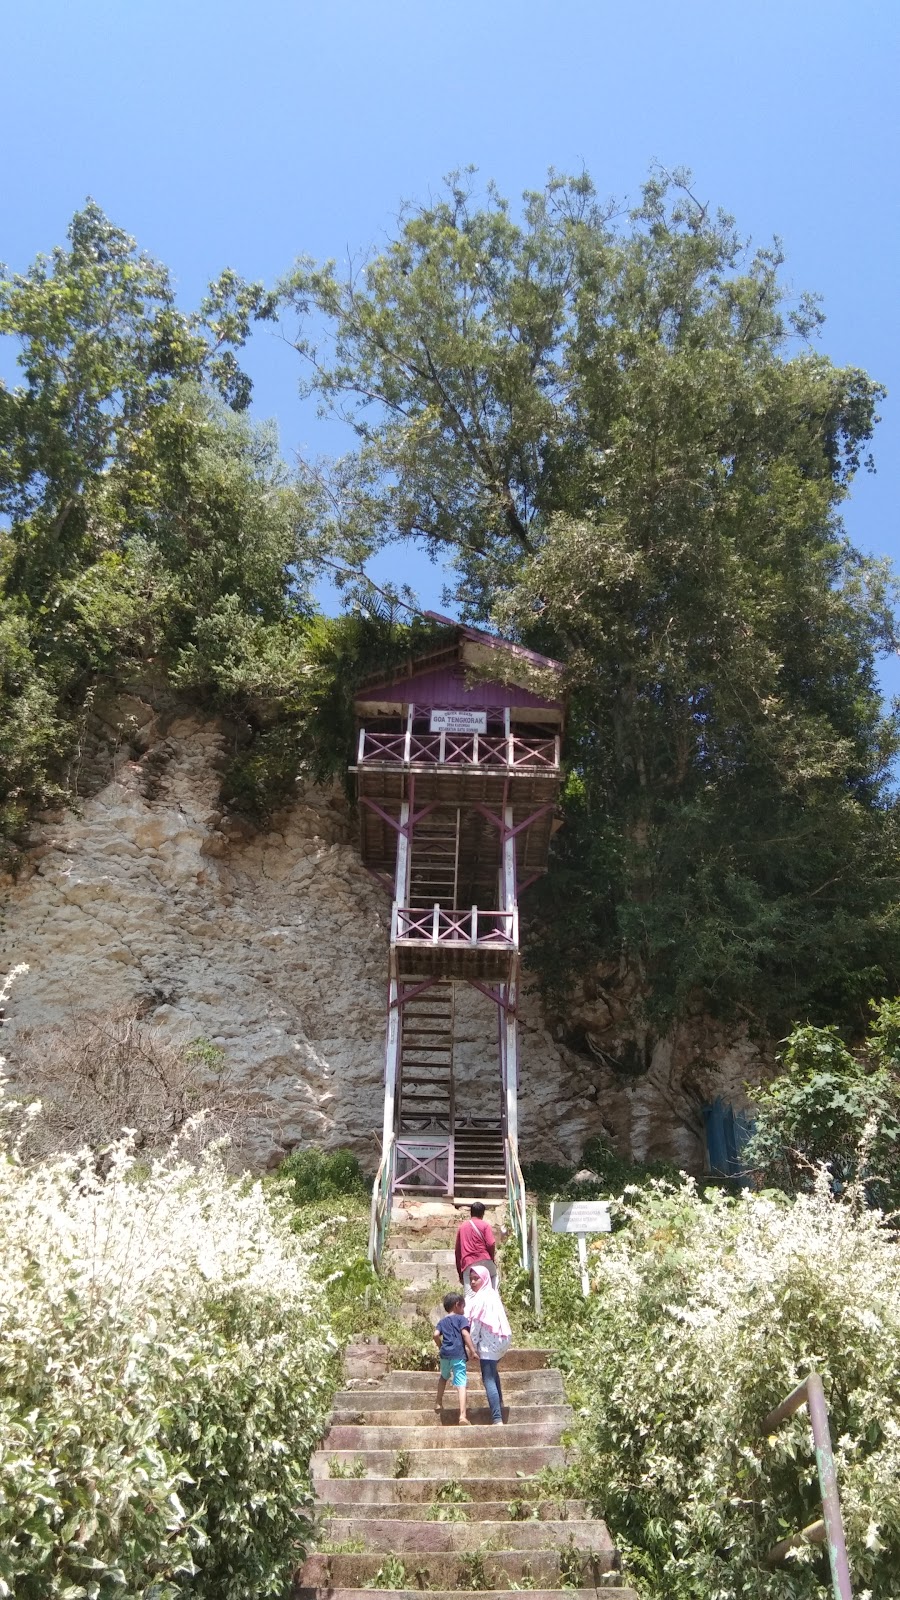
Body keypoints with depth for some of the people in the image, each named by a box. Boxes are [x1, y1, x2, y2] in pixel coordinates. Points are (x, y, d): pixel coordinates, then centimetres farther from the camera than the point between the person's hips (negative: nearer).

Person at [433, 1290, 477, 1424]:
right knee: (461, 1384, -9)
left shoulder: (442, 1321, 17)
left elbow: (435, 1335, 5)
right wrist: (472, 1349, -10)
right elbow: (465, 1333, -11)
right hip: (459, 1354, -4)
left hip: (445, 1354, 5)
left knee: (444, 1377, 32)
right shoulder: (461, 1318, 4)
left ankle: (438, 1403, 35)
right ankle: (462, 1415, -18)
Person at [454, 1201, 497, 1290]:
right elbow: (491, 1244, -7)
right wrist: (492, 1258, 11)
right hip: (484, 1261, -3)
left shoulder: (461, 1227, 19)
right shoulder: (485, 1225, 6)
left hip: (467, 1265, 3)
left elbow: (457, 1251, 19)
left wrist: (460, 1272, 23)